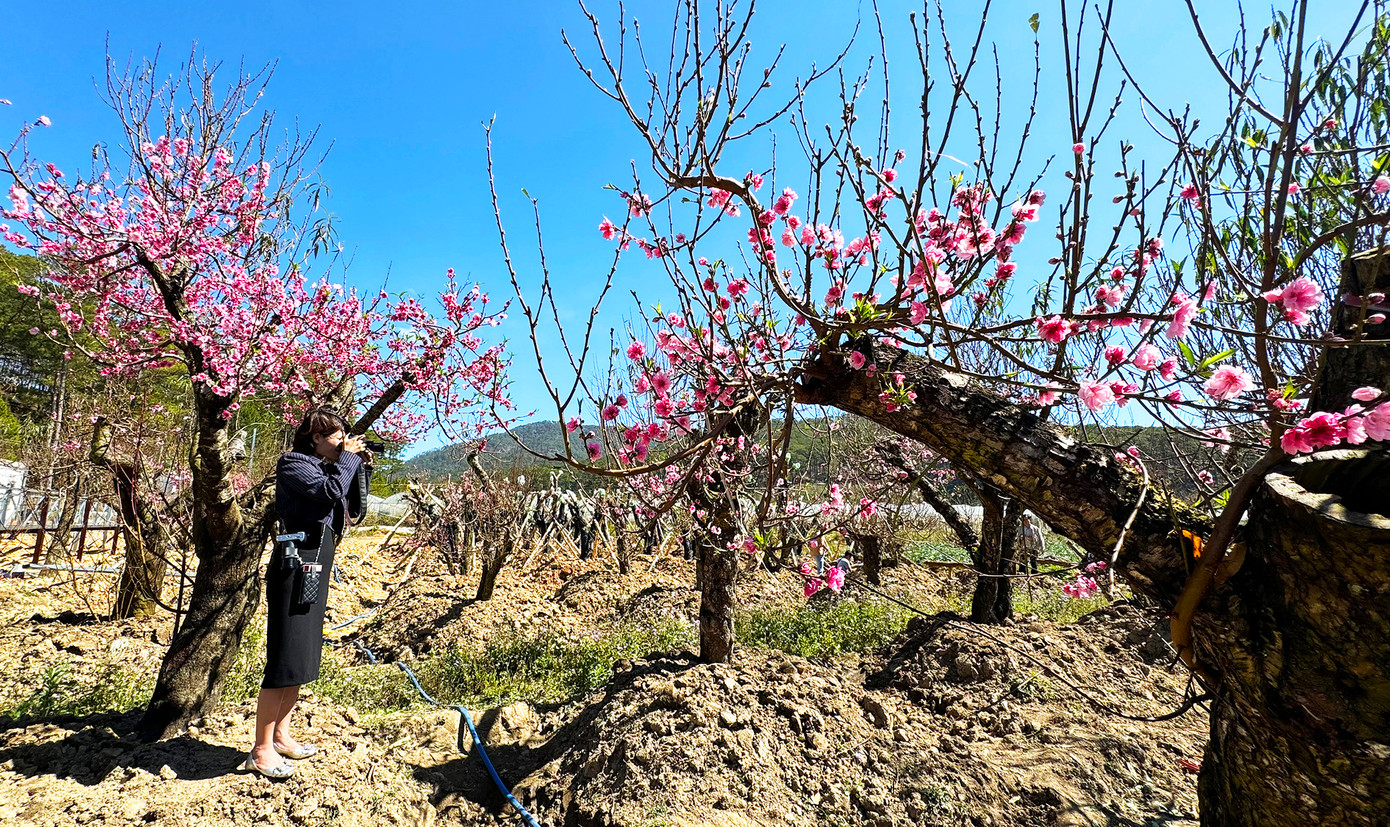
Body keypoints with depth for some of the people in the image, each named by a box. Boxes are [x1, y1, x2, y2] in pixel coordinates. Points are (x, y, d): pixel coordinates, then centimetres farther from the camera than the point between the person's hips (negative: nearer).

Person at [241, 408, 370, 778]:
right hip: (295, 566, -9)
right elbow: (330, 492, -25)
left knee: (304, 658, 14)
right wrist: (349, 458, -12)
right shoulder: (293, 463, -8)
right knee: (286, 660, -6)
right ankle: (261, 749, 5)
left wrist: (360, 469, 7)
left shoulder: (325, 468, 15)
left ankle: (281, 734, 26)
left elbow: (354, 510, 16)